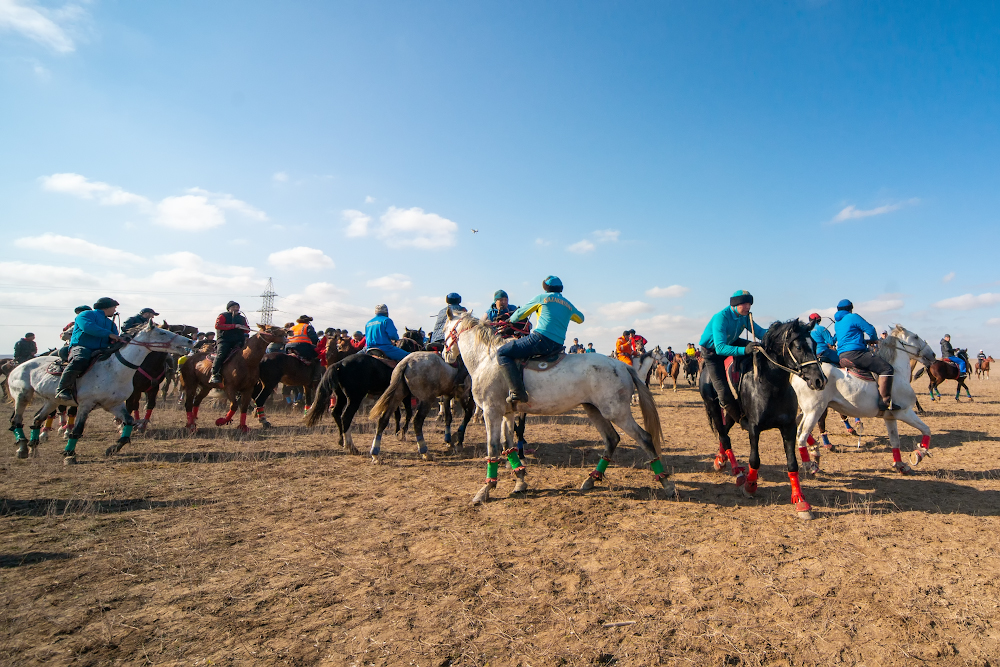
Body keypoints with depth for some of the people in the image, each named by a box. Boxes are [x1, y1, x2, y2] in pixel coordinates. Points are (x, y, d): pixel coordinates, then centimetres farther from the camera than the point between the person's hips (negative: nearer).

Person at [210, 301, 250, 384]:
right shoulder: (223, 316, 9)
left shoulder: (242, 318, 23)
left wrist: (246, 332, 2)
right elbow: (217, 325, -8)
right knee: (221, 354, -26)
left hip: (239, 341, 5)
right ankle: (214, 374, -24)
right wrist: (234, 326, -14)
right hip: (224, 340, -4)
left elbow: (247, 328, 30)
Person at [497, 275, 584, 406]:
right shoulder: (569, 305, 21)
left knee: (502, 353, -3)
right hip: (558, 345, 7)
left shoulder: (542, 298, 7)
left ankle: (517, 392, -19)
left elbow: (520, 313, 16)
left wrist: (509, 321, 36)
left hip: (540, 338, -7)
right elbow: (581, 319, 42)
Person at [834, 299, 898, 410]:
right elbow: (871, 330, -4)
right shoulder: (853, 317, -4)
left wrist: (866, 341, 27)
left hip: (842, 356, 9)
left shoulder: (836, 324, 21)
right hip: (855, 353, -9)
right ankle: (884, 401, -19)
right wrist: (873, 340, 16)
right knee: (886, 368, -11)